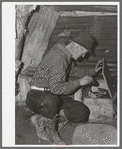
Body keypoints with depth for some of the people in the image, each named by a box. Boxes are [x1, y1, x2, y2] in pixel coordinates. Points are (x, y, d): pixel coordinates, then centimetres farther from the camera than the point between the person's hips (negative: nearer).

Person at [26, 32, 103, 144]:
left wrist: (93, 71, 19)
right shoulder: (58, 57, -24)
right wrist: (79, 82, -19)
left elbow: (73, 70, 28)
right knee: (51, 101, -45)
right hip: (37, 96, -9)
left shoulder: (66, 55, 8)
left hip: (55, 96, 10)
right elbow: (56, 87, -27)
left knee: (83, 113, -4)